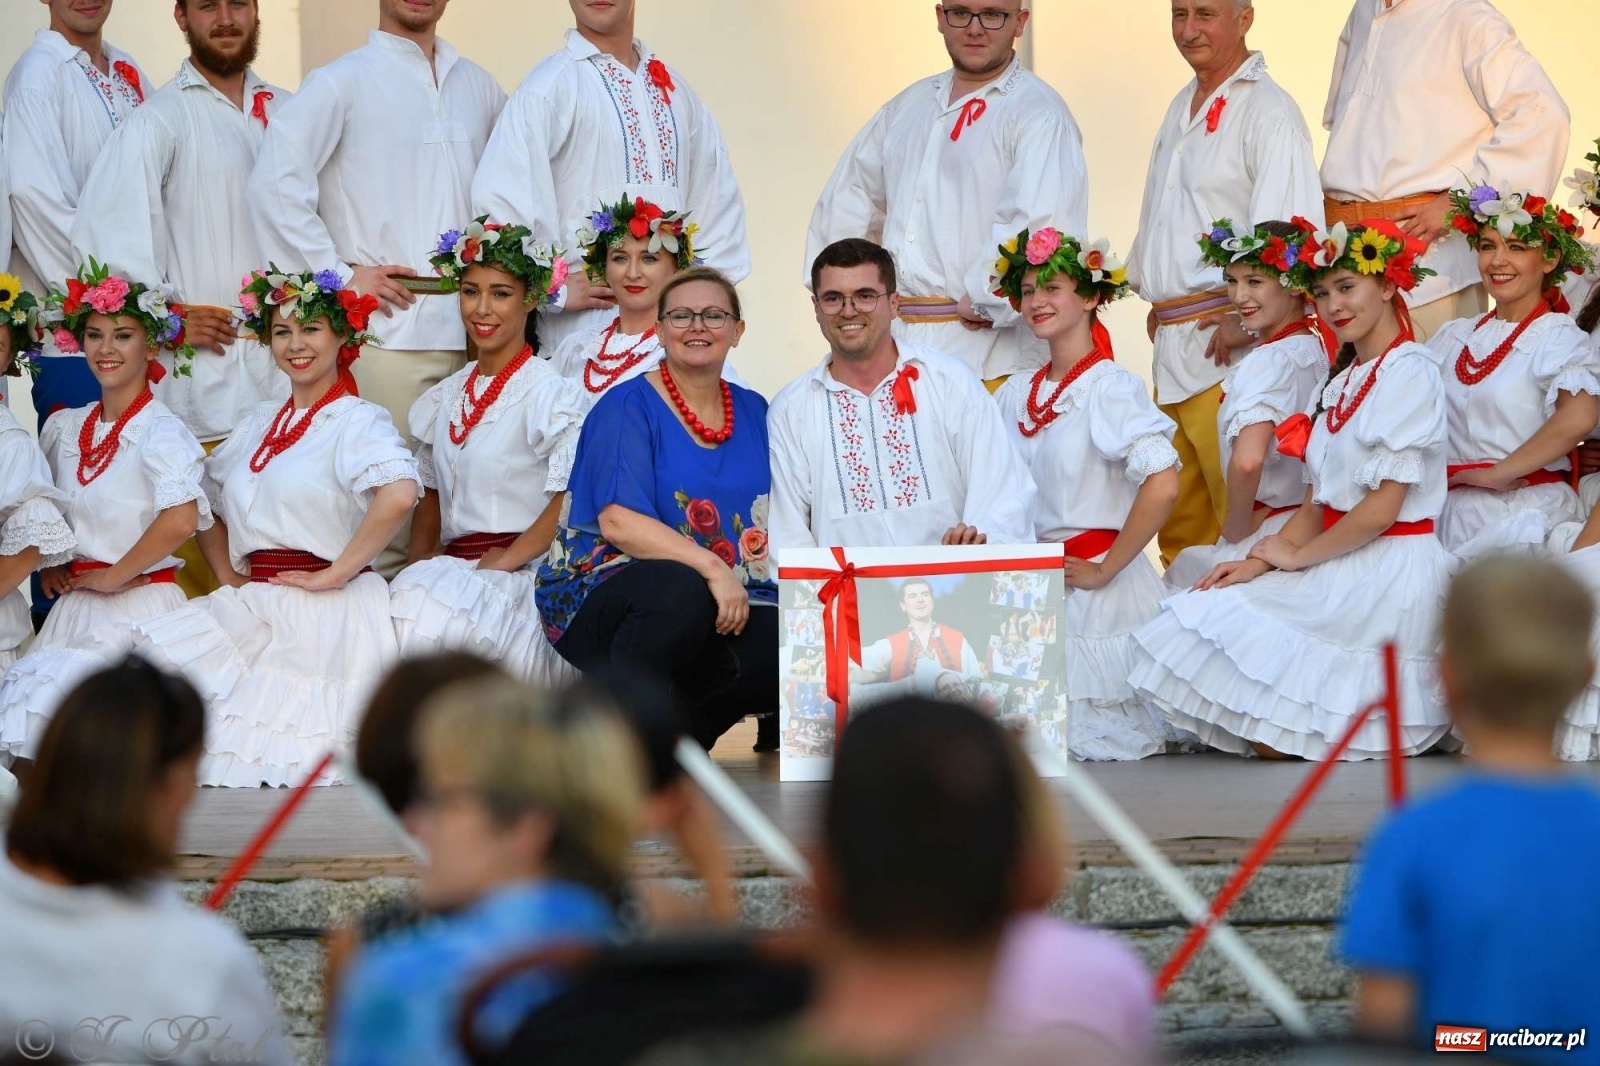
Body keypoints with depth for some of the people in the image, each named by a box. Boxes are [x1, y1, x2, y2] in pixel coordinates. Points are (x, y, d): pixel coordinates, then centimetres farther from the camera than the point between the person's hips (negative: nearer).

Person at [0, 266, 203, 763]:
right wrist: (49, 566, 11)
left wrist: (112, 577, -15)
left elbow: (181, 520, -27)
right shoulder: (63, 428, 12)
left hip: (137, 605, -6)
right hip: (74, 606, 6)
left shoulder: (160, 430, -10)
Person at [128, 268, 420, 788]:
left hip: (325, 614, -7)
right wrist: (228, 577, 13)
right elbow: (207, 502, 29)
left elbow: (399, 494, -26)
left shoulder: (358, 420, -6)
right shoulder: (259, 423, 17)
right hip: (253, 606, 7)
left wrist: (335, 574, -21)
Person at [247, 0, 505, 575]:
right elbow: (275, 181, -9)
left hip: (471, 328, 5)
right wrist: (339, 277, -10)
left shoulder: (478, 86, 18)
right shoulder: (341, 84, 1)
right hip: (387, 329, -5)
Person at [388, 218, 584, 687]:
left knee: (431, 607, -34)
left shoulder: (553, 394, -3)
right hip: (452, 571, 6)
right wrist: (420, 563, 6)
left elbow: (572, 502, -12)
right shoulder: (443, 400, 19)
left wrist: (503, 562, -14)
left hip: (526, 575, -6)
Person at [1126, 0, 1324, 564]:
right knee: (1179, 518, 12)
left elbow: (1292, 230, -19)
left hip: (1226, 338, -9)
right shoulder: (1184, 107, 19)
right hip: (1173, 340, 9)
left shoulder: (1266, 110, -10)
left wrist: (1248, 317, -21)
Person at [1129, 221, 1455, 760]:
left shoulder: (1410, 371, -11)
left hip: (1390, 570, -10)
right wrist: (1259, 564, -1)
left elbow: (1382, 508, -17)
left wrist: (1296, 557, -5)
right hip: (1342, 569, 10)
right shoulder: (1343, 379, 18)